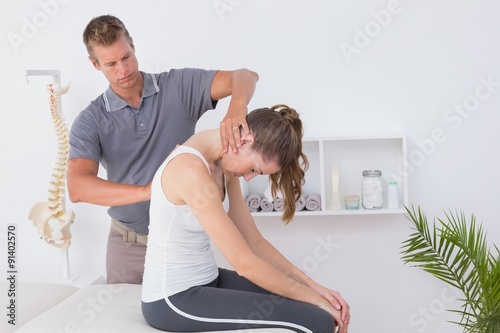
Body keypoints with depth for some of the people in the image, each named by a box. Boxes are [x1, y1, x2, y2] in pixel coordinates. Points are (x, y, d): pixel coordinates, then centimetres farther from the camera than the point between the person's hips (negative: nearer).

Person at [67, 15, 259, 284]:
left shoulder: (178, 86, -5)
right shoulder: (90, 122, -7)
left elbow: (244, 77, -14)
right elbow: (78, 188, -22)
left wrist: (237, 108, -38)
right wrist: (149, 190, -35)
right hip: (130, 245, 1)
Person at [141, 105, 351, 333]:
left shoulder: (224, 163, 3)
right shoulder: (191, 169, -25)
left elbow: (254, 242, 5)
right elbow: (245, 263, -24)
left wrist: (313, 287, -3)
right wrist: (315, 299, -14)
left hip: (206, 282, 9)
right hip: (173, 299, -9)